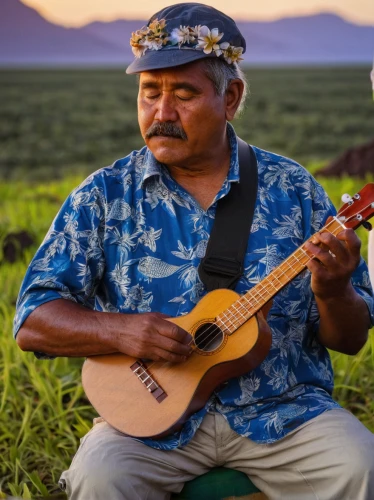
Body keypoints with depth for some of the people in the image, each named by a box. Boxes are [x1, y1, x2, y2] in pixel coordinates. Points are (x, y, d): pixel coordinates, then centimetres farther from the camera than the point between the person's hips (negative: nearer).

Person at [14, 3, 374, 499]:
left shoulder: (292, 189, 4)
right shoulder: (104, 196, 2)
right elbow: (33, 323, -1)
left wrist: (333, 293, -17)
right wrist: (118, 331, -19)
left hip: (282, 408, 1)